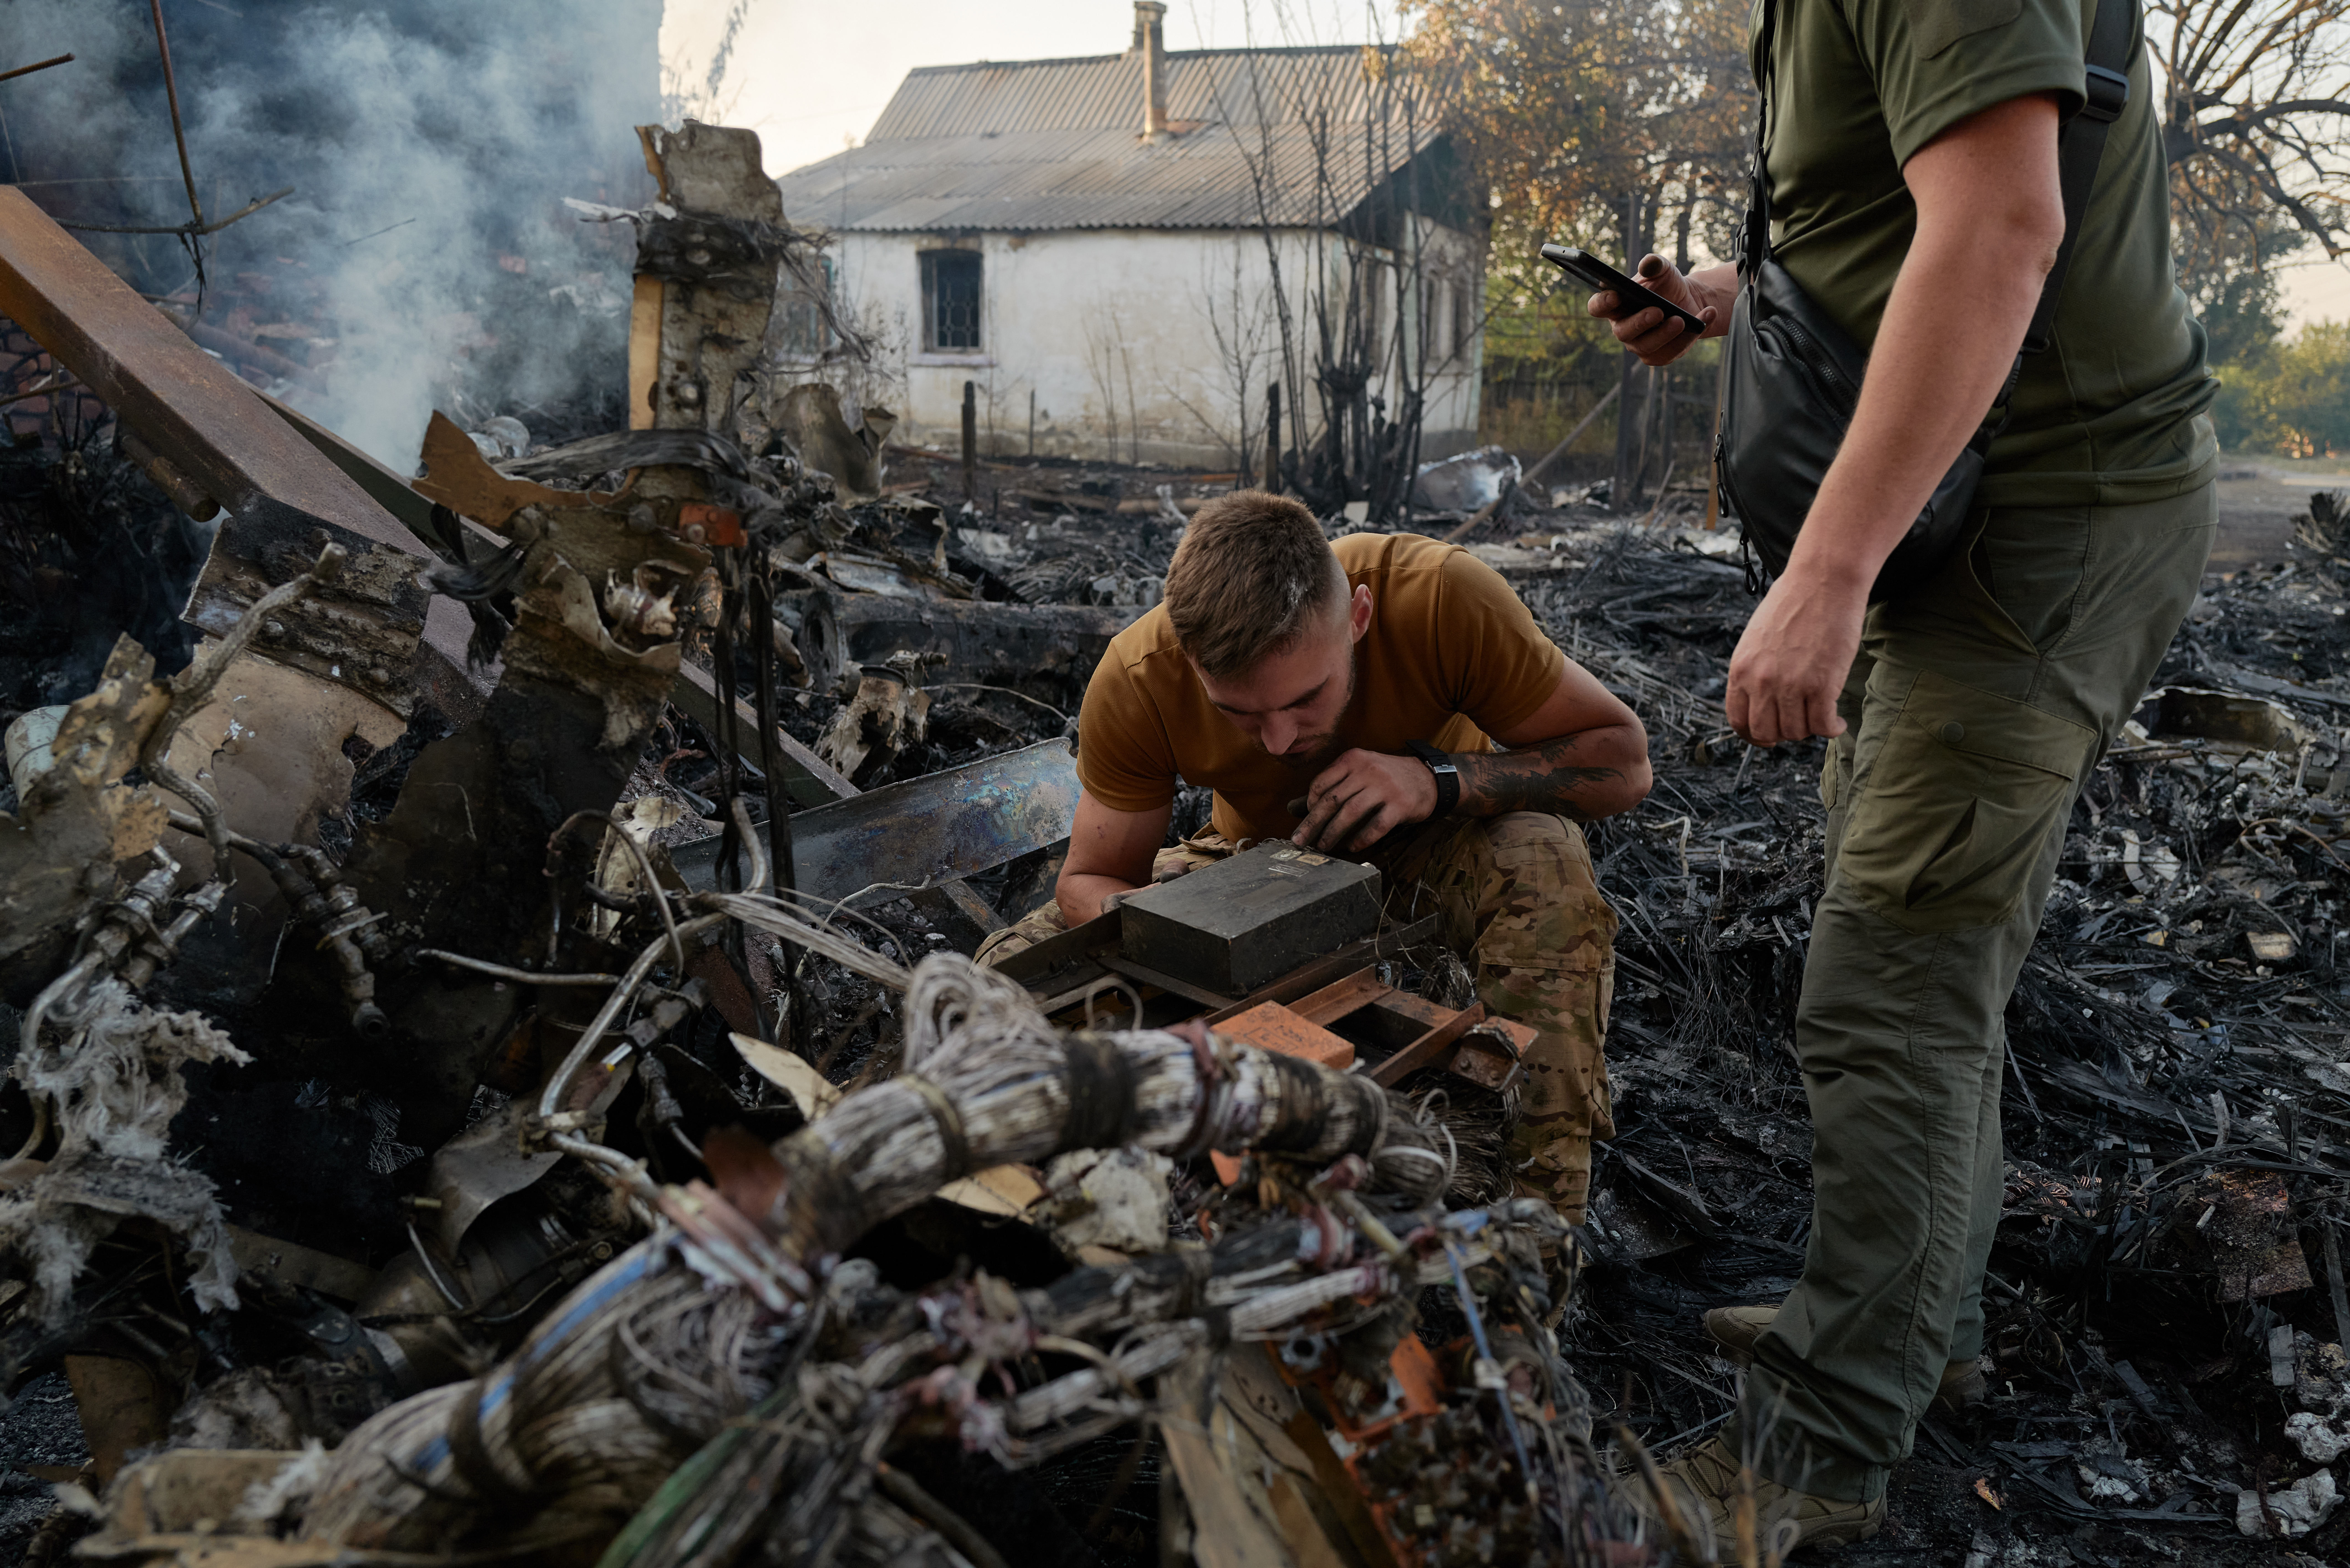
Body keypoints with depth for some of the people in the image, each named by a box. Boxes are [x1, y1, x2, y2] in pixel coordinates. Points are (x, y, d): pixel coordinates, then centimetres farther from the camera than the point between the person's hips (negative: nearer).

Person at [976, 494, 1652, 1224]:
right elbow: (1090, 881, -14)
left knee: (1544, 861, -37)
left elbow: (1624, 761, -23)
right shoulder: (1136, 680, -26)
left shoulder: (1441, 596, -32)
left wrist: (1437, 779, -40)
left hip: (1433, 848, -1)